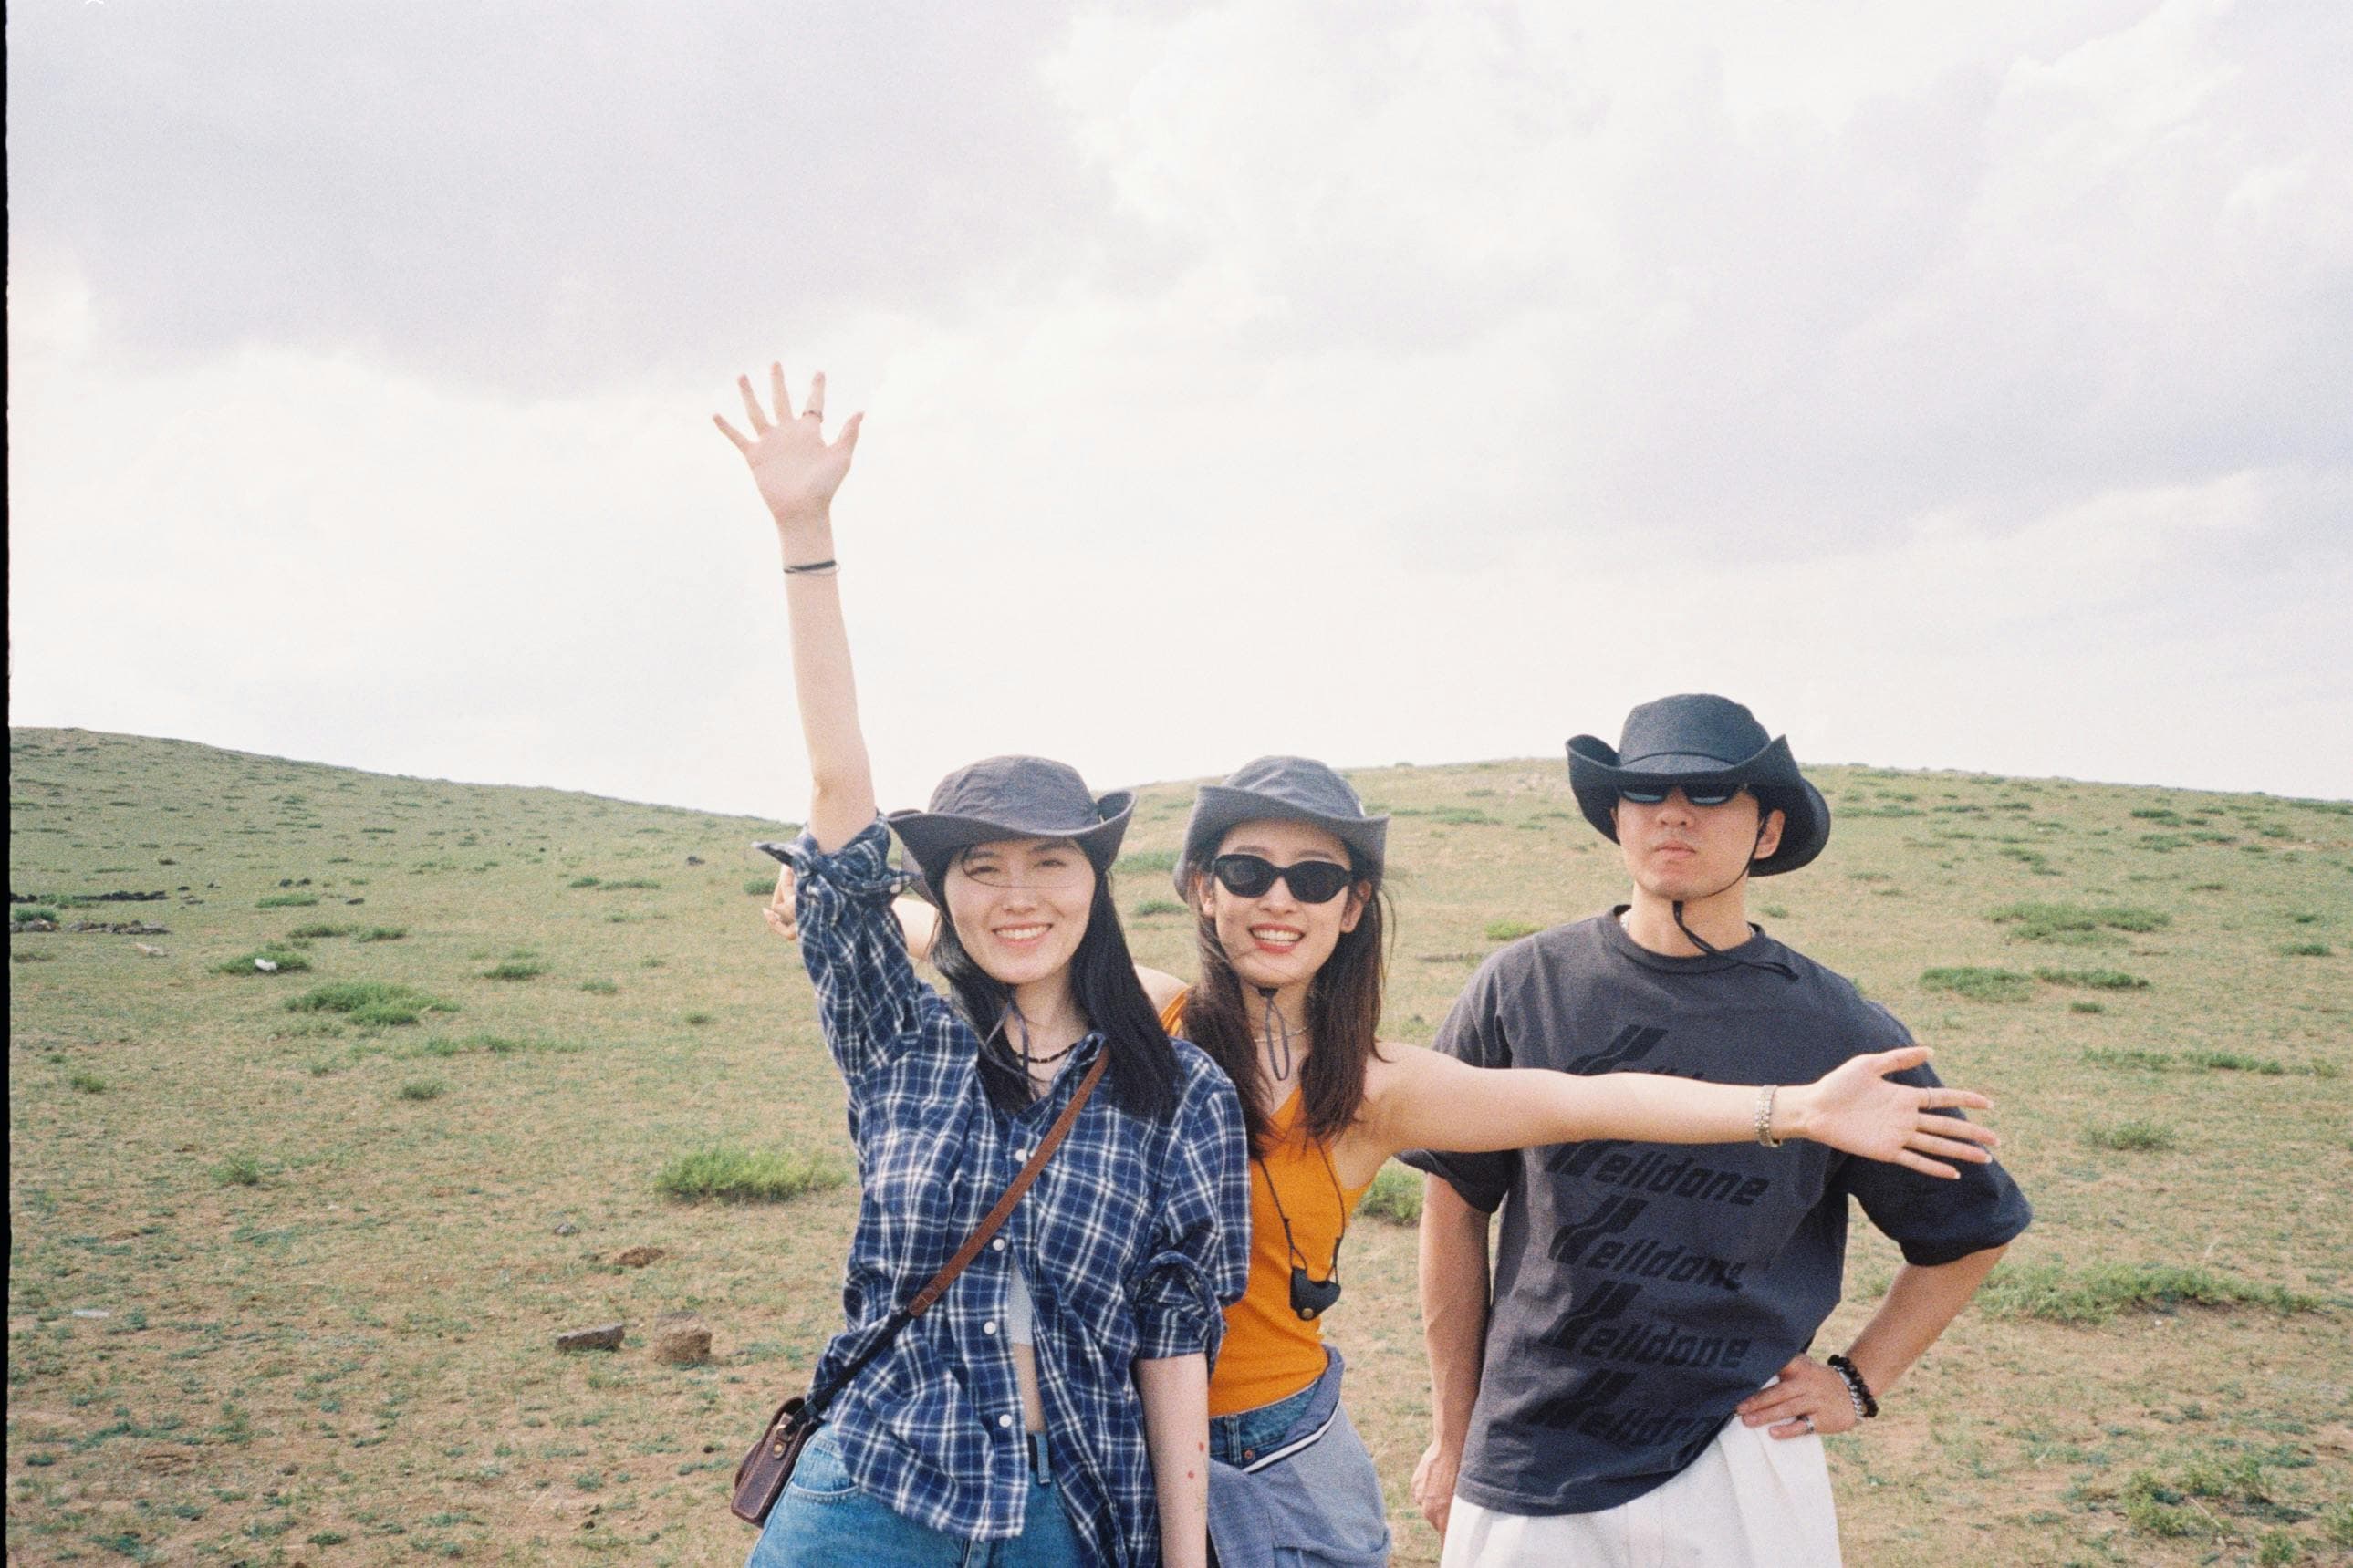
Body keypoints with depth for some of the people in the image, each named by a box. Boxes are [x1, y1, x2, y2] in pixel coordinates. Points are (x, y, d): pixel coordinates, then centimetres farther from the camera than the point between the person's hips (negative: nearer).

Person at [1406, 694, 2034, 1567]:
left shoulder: (1840, 1032, -4)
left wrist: (1859, 1383, 3)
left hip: (1739, 1469, 0)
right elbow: (1457, 1209, 3)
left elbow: (1970, 1229, 11)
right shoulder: (1522, 988, -4)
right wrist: (1454, 1438, 7)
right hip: (1528, 1466, 1)